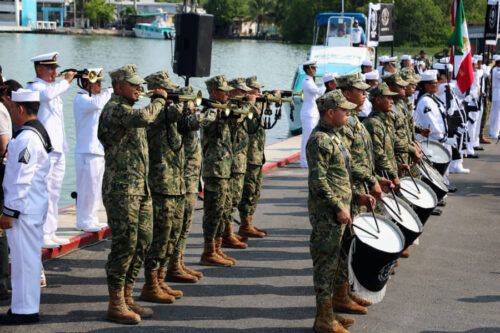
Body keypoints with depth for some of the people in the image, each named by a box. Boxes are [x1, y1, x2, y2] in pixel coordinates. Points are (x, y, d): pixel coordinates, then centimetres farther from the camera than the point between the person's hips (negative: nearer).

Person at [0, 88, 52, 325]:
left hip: (23, 207, -10)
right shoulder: (39, 132, 13)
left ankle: (23, 310, 3)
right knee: (29, 257, 15)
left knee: (23, 258, -3)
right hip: (34, 205, 10)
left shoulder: (26, 138, -19)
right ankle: (26, 306, 25)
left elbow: (21, 180, -21)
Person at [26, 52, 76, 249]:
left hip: (58, 149, 9)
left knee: (54, 192, 12)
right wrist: (67, 80, -22)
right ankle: (42, 235, -6)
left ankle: (50, 232, 19)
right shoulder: (34, 88, -8)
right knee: (44, 192, -9)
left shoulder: (54, 89, 21)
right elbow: (48, 94, -32)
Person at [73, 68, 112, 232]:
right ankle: (84, 221, 0)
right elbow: (96, 104, -30)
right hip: (87, 151, -9)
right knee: (87, 187, -6)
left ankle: (91, 219, 21)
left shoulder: (93, 98, 21)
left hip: (98, 150, 9)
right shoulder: (80, 99, -9)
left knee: (96, 188, 13)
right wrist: (110, 91, -19)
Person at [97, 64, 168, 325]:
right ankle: (116, 305, -1)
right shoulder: (114, 108, -13)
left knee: (142, 242, 11)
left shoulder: (127, 108, 19)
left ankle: (127, 298, 20)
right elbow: (144, 117, -30)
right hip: (121, 188, -10)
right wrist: (159, 100, -15)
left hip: (140, 188, 10)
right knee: (125, 244, -8)